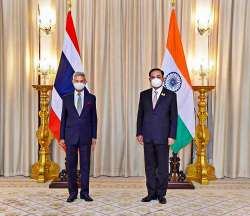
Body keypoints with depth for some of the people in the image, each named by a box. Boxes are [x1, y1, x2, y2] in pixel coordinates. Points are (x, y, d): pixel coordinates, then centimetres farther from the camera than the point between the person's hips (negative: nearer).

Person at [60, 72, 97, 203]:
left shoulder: (91, 98, 6)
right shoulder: (66, 98, 6)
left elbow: (94, 118, 6)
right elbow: (63, 118, 7)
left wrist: (94, 136, 1)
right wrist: (62, 137, 2)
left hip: (86, 137, 0)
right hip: (71, 136, 0)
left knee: (85, 165, 3)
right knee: (71, 166, 3)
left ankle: (85, 193, 10)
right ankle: (72, 192, 13)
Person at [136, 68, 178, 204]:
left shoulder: (170, 95, 1)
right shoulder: (144, 95, 9)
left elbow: (174, 117, -1)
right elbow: (140, 115, 11)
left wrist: (172, 136, -7)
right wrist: (139, 133, 4)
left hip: (162, 137, -3)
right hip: (147, 137, 3)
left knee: (163, 166, 3)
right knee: (149, 166, 7)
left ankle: (161, 194, 11)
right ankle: (151, 193, 15)